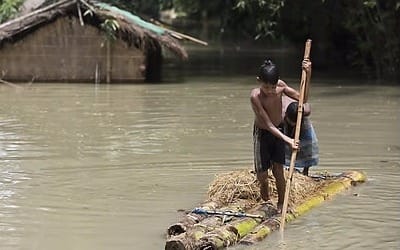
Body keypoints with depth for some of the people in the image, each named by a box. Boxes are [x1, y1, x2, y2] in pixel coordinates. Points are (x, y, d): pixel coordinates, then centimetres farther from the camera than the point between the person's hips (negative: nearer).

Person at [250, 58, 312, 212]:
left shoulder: (280, 86, -18)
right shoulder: (255, 96, -31)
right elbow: (268, 124, -32)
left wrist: (307, 75, -18)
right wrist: (287, 140, -41)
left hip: (279, 131, 3)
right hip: (262, 133, -3)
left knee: (278, 170, -2)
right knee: (261, 173, 0)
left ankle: (281, 205, 12)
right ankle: (265, 199, 32)